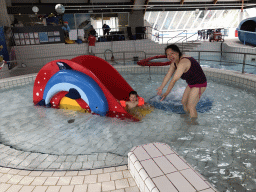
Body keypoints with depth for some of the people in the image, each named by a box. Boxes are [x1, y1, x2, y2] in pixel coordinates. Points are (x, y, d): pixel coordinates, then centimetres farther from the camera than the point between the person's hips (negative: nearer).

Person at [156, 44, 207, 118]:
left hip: (199, 85, -10)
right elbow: (168, 75, 7)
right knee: (184, 102, 18)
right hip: (191, 84, 10)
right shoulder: (174, 62, 0)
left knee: (190, 107, -8)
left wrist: (166, 93, -27)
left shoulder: (183, 63, -31)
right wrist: (161, 87, 10)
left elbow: (174, 80, -31)